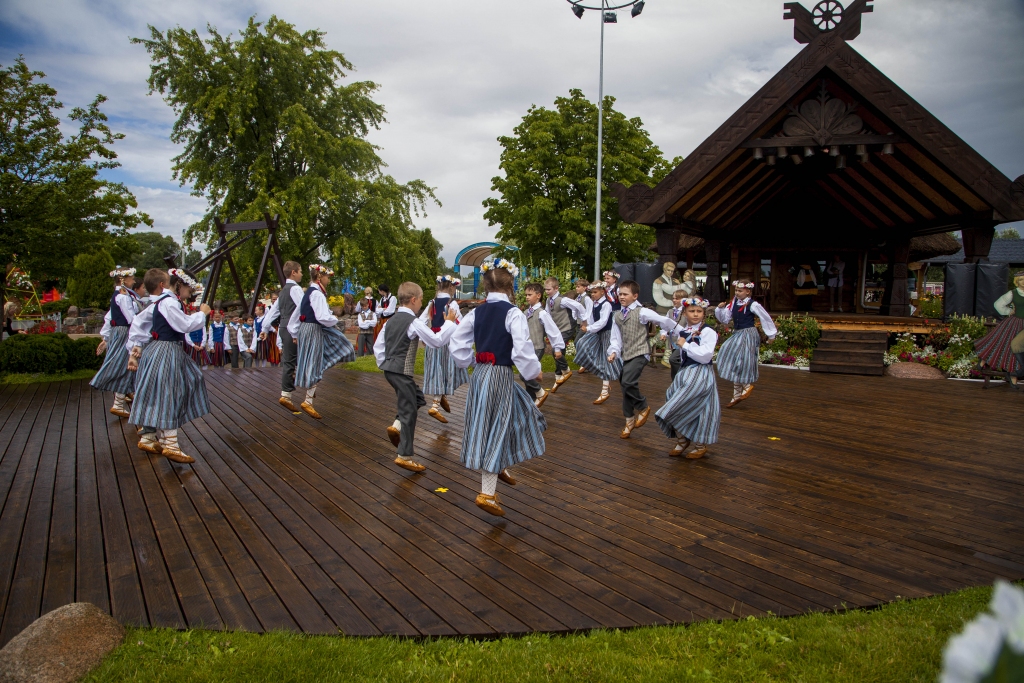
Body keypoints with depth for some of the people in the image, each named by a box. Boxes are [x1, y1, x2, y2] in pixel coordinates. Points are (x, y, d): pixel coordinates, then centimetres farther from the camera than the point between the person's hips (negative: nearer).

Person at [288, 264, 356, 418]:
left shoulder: (308, 293, 13)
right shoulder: (317, 294, -16)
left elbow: (295, 314, 17)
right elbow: (323, 317, -28)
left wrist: (294, 334, 21)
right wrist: (335, 319, -8)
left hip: (305, 329, 9)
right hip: (314, 331, -9)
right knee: (315, 366, -3)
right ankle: (308, 402, 3)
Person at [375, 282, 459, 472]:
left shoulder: (391, 320, 11)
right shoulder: (414, 322, -14)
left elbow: (377, 346, 13)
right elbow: (437, 341, -14)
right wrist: (449, 322, -3)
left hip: (389, 369, 9)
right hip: (402, 371, -9)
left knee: (418, 399, 22)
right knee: (409, 411, 0)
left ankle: (397, 425, 7)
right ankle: (405, 456, 5)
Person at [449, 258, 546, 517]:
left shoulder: (476, 312, 4)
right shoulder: (513, 313, -14)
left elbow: (457, 344, 4)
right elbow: (522, 350, -20)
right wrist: (534, 371, -5)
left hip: (480, 374, 6)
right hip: (501, 376, -6)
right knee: (497, 431, 2)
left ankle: (499, 466, 34)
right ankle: (487, 493, 6)